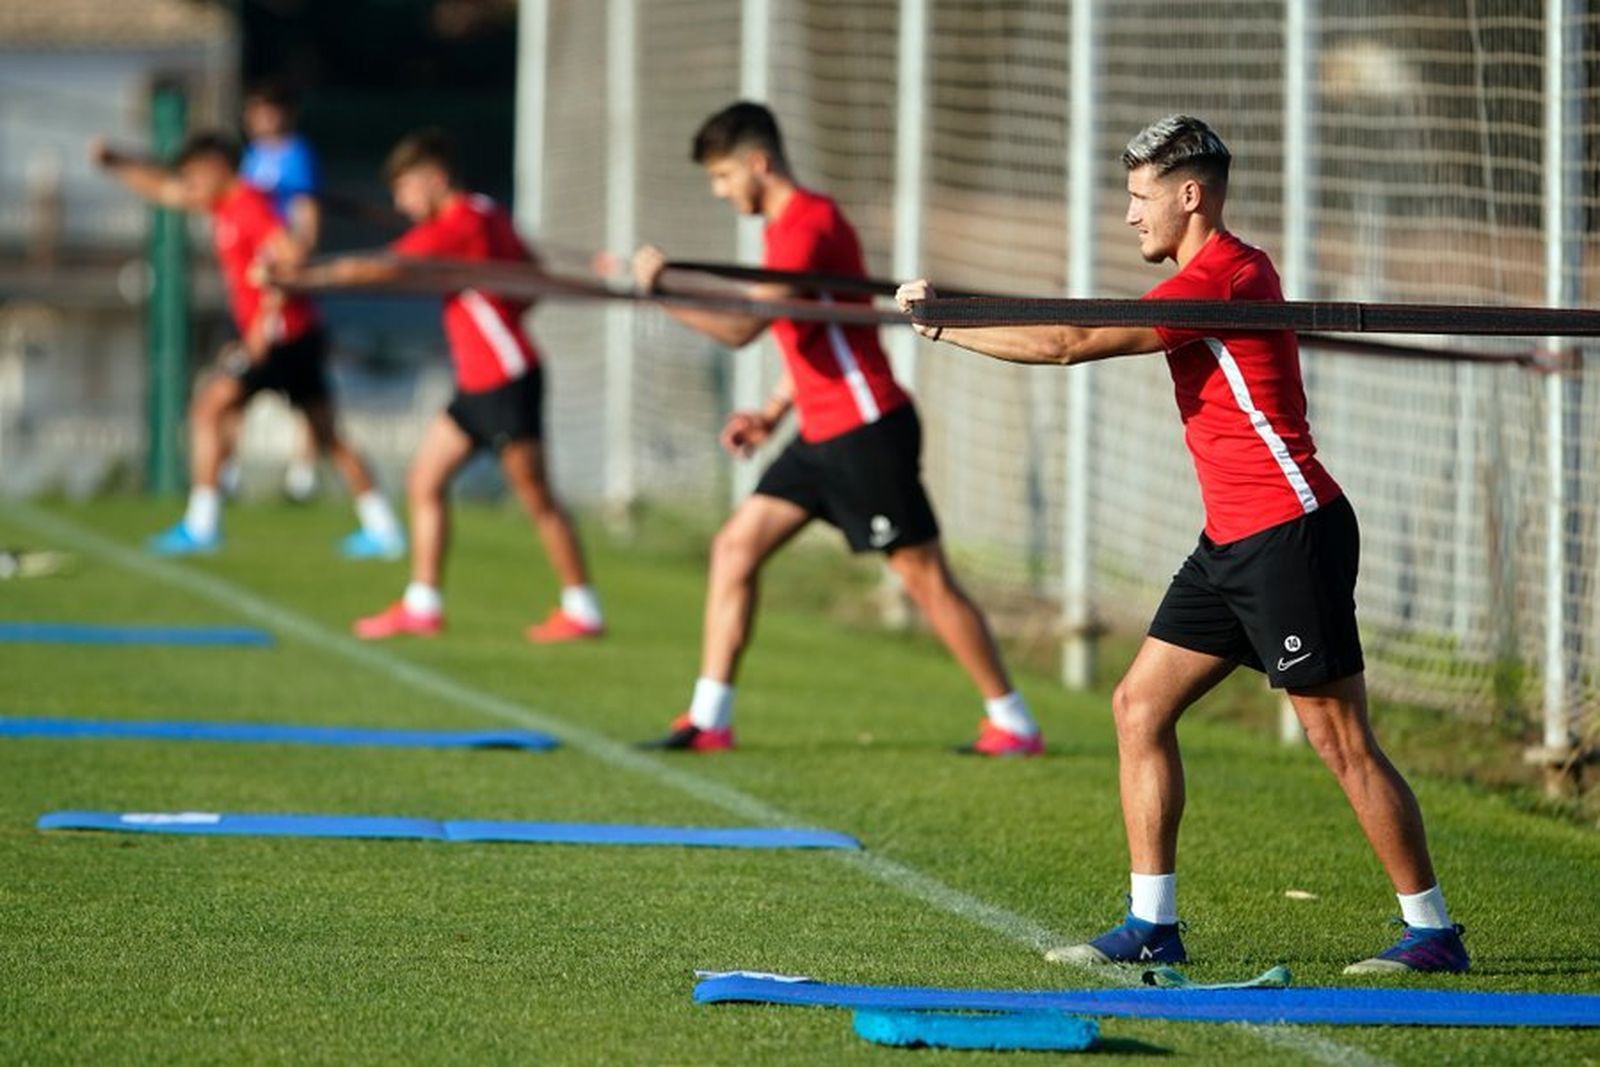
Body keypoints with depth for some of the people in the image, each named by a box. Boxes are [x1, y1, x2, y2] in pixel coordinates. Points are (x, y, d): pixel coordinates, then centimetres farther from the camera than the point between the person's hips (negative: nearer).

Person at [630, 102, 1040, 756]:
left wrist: (662, 291, -28)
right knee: (735, 547, 4)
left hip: (867, 431, -10)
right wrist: (773, 412, 15)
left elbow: (741, 329, -28)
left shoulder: (807, 225, -17)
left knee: (926, 578, -4)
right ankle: (709, 719, 6)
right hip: (822, 434, 10)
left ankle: (1013, 724, 4)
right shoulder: (788, 224, 15)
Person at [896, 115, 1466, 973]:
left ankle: (1432, 932, 2)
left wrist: (942, 322, -13)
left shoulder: (1220, 280, -16)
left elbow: (1069, 344, -18)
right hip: (1233, 541, 10)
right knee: (1140, 706, 7)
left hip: (1290, 533, -10)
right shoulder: (1234, 270, 15)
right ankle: (1151, 924, 9)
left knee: (1341, 741, -6)